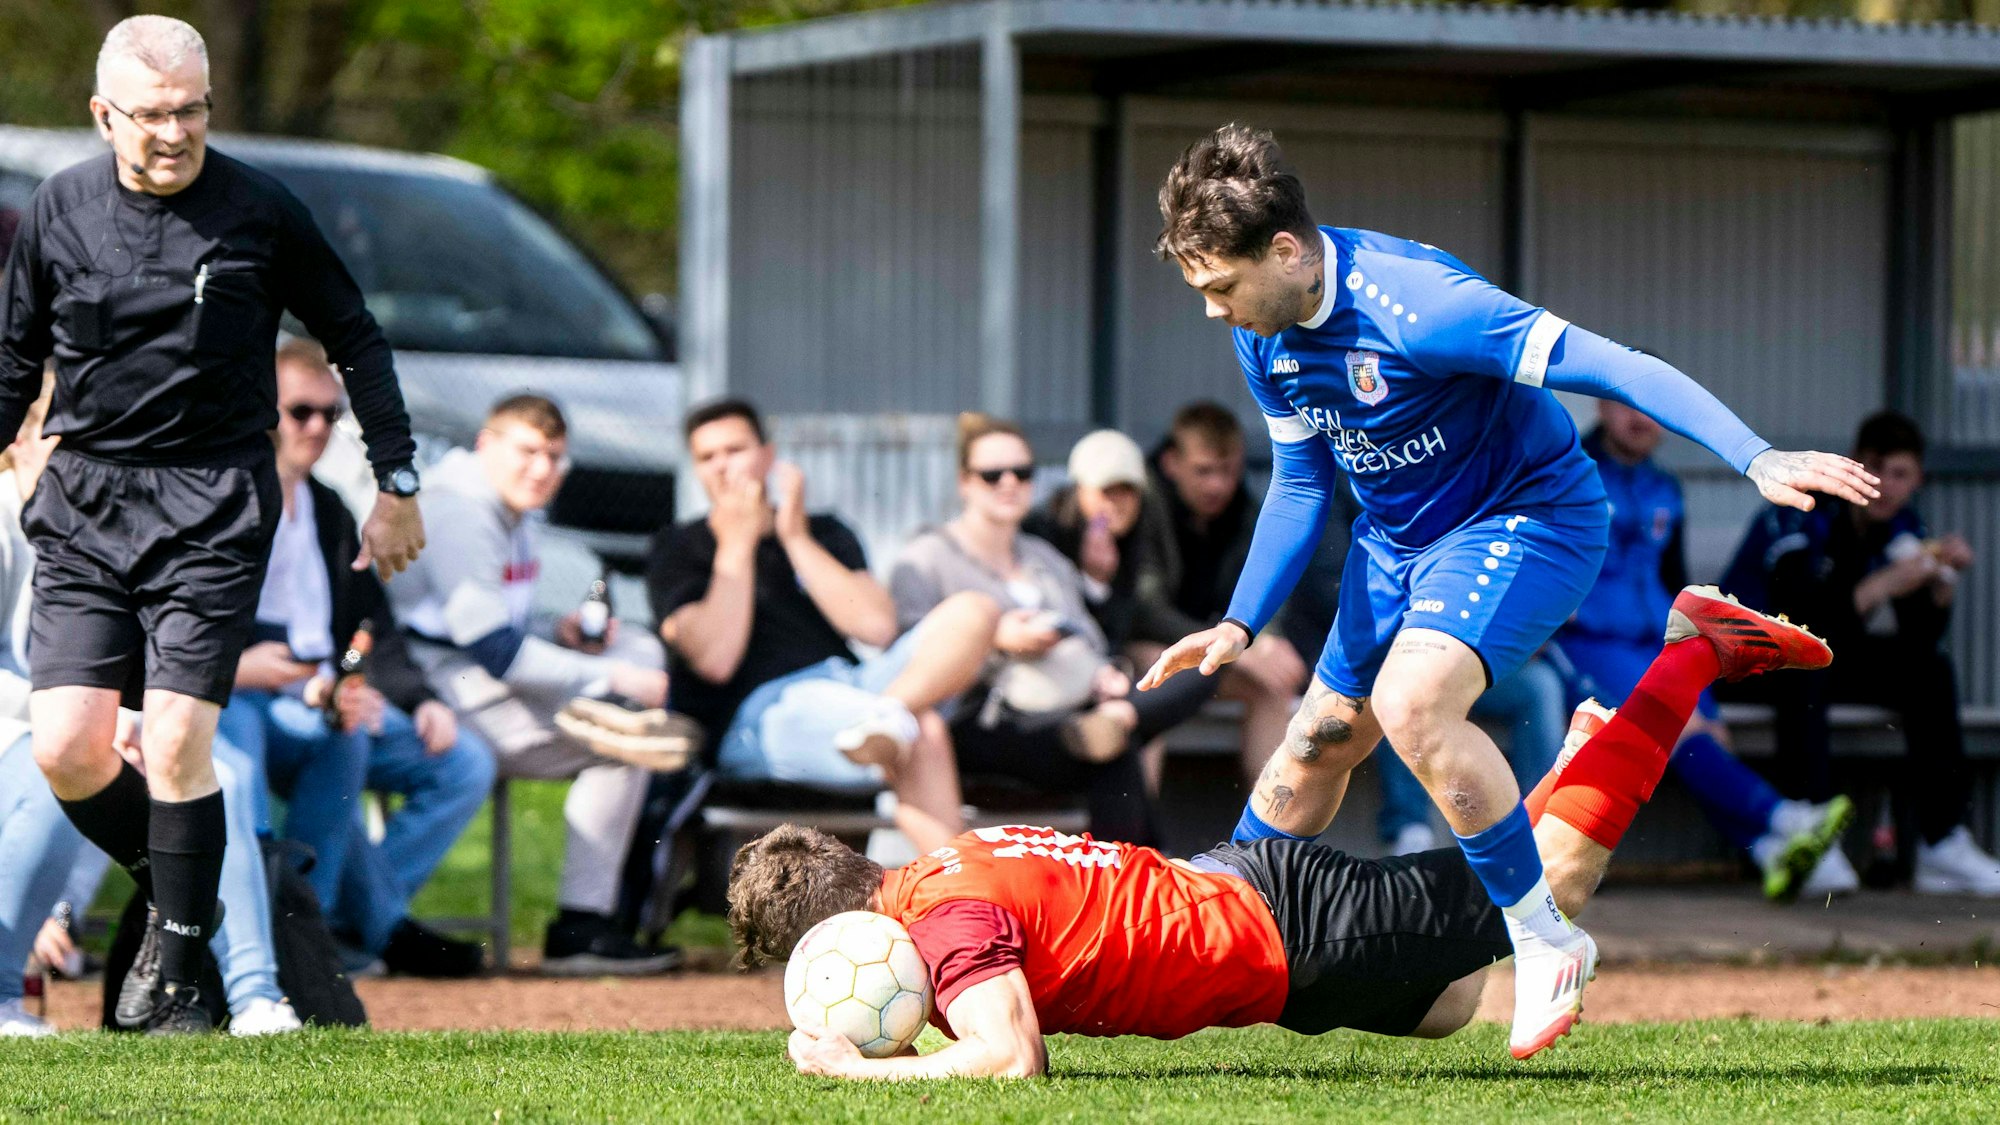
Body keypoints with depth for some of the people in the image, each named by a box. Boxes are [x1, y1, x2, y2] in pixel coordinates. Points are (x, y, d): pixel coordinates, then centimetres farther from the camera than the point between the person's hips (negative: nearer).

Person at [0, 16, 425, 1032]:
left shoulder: (261, 212, -4)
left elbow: (356, 340, 8)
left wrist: (397, 485, 7)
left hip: (213, 509, -3)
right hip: (83, 506, 3)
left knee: (174, 749, -12)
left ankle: (181, 987, -2)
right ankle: (164, 891, 22)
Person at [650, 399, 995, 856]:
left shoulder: (824, 533, 24)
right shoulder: (678, 550, 12)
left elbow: (877, 627, 3)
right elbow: (715, 659, -7)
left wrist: (795, 538, 3)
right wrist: (736, 544, -1)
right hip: (755, 718, -6)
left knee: (971, 613, -22)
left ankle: (885, 715, -44)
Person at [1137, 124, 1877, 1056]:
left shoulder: (1414, 304, -32)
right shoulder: (1266, 334, -6)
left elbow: (1608, 367, -33)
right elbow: (1299, 485, 9)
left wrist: (1756, 459, -41)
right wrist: (1240, 623, -3)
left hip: (1528, 516, -8)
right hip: (1396, 540, 8)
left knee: (1411, 703, -30)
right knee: (1317, 743, 13)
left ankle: (1545, 940, -17)